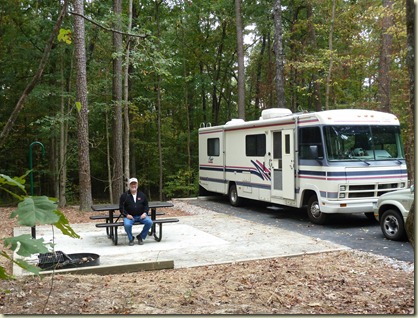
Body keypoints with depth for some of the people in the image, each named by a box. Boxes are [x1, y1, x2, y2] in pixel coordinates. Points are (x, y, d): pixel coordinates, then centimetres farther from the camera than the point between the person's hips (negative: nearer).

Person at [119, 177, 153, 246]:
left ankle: (141, 237, -1)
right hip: (129, 216, -2)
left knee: (149, 222, -25)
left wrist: (145, 213, -4)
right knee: (127, 224, -34)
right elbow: (121, 207, 3)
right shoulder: (124, 196, 4)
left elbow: (146, 205, 15)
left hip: (141, 215, 2)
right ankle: (131, 239, -5)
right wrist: (126, 215, -13)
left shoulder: (142, 195, 11)